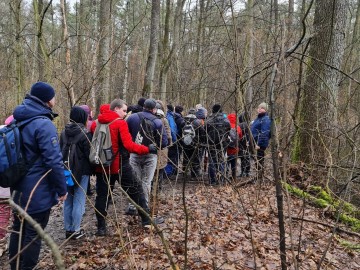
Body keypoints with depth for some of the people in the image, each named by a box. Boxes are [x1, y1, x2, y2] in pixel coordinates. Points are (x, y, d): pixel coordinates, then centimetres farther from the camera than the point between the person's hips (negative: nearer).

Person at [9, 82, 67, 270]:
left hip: (19, 189, 9)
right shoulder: (44, 124, -21)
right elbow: (54, 161, -24)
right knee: (33, 234, 6)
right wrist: (62, 189, -14)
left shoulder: (18, 120, 8)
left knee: (18, 229, 21)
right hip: (38, 192, -9)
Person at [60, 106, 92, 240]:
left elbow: (60, 150, 11)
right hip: (81, 171, -6)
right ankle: (75, 230, 8)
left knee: (68, 200, 14)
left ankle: (68, 229, 21)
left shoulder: (64, 132, 5)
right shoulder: (85, 133, -13)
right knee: (78, 201, 2)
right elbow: (89, 154, -11)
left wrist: (64, 167, 18)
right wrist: (91, 170, 3)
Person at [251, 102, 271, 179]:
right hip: (254, 143, 10)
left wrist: (259, 144, -24)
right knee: (257, 161, 16)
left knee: (259, 162, -2)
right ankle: (258, 176, 25)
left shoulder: (266, 119, -14)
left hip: (260, 144, -9)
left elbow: (264, 134, -22)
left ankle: (260, 177, 6)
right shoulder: (258, 118, 17)